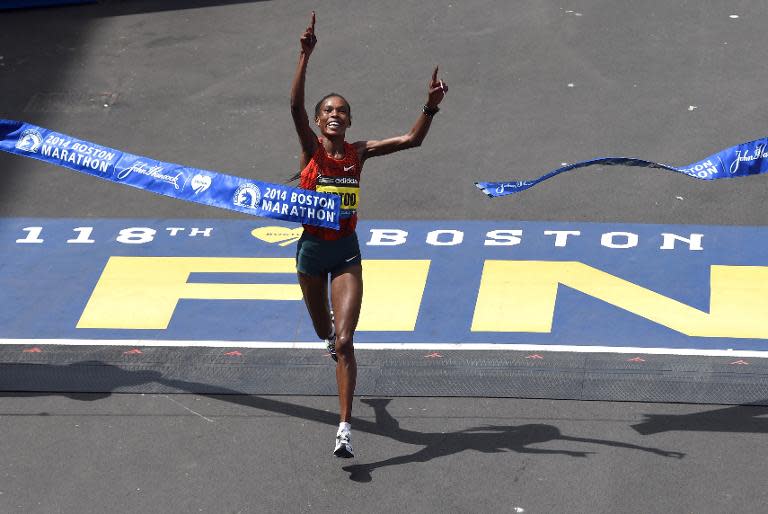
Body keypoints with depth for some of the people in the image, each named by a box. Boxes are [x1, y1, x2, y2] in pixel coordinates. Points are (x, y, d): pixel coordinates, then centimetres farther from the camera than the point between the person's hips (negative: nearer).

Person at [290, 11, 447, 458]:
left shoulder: (359, 153, -1)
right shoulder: (311, 148, -7)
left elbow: (412, 140, -6)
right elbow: (296, 106, -23)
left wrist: (432, 106, -21)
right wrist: (306, 56, -33)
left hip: (346, 252, 0)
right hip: (312, 249, 0)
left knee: (344, 342, -11)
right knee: (324, 330, 20)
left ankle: (346, 427, -13)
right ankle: (333, 329, 62)